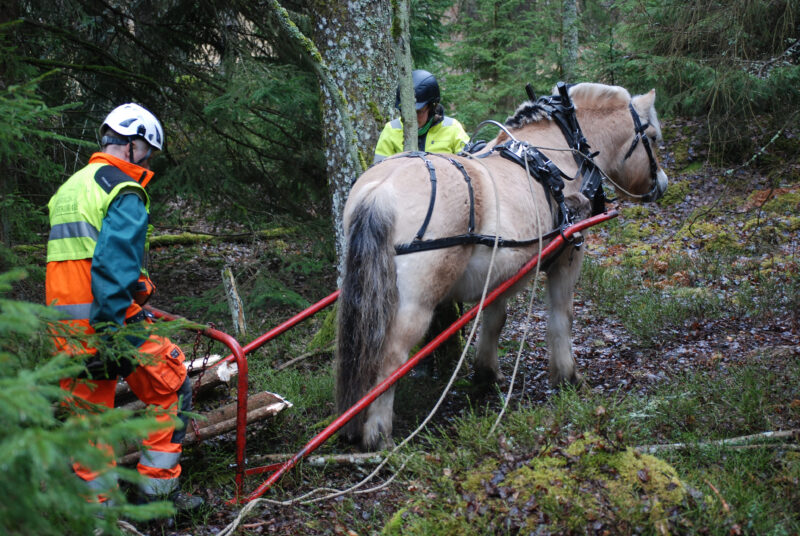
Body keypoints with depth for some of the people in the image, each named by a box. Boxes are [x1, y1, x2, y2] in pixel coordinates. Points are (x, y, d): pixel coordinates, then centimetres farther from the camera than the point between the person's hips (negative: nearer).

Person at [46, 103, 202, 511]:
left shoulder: (69, 188, 18)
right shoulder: (124, 192, -11)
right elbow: (113, 266, -22)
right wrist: (114, 335, -24)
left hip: (65, 325, 8)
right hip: (108, 321, -8)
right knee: (171, 389, 9)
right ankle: (158, 488, 13)